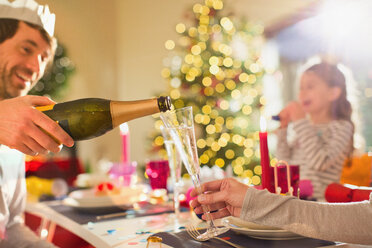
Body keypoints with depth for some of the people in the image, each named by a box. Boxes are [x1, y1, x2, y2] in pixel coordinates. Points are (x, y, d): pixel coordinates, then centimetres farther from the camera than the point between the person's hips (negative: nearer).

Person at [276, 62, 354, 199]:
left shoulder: (342, 127, -4)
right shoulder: (307, 127, 14)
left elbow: (319, 162, -20)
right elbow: (285, 160, 16)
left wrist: (300, 122, -16)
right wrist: (282, 129, 7)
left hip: (318, 200, -6)